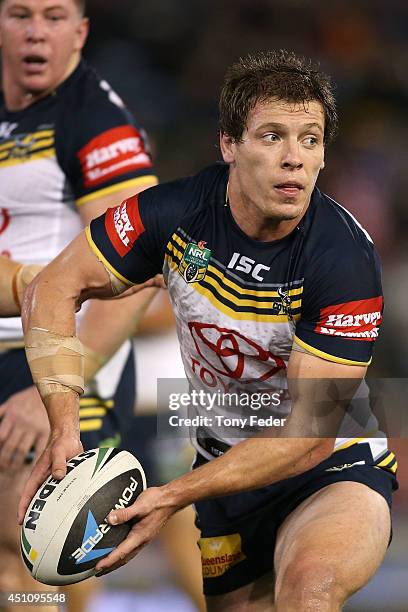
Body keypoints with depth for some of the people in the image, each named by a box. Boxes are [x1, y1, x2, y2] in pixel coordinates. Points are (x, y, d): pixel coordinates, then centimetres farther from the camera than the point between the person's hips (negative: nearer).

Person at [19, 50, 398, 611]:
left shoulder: (347, 259, -23)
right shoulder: (178, 212, -12)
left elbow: (310, 435, -24)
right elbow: (55, 290, -4)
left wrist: (175, 496, -31)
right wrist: (64, 429, -18)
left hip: (333, 470, -4)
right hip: (220, 468, 5)